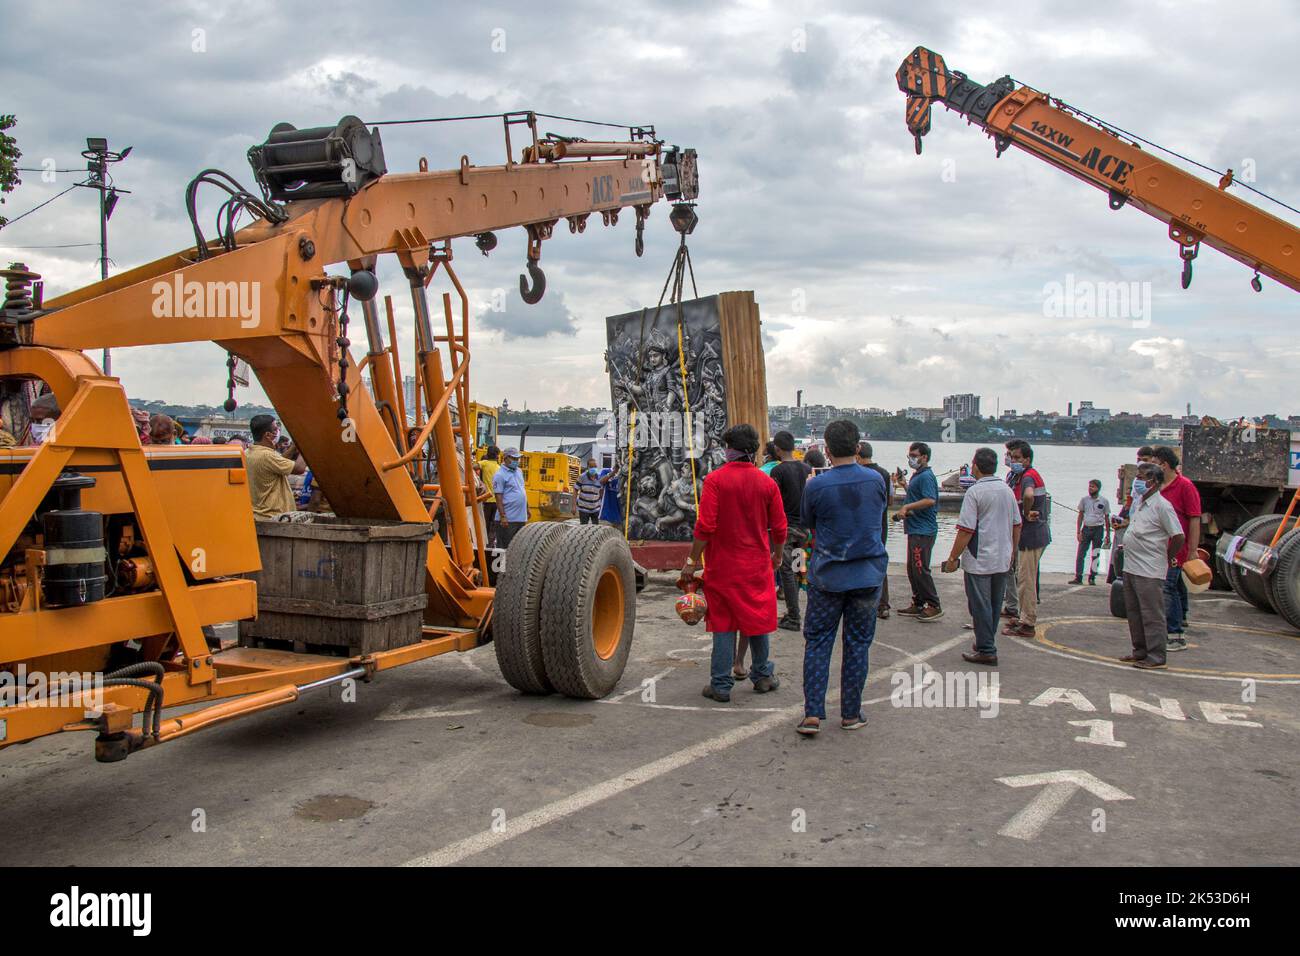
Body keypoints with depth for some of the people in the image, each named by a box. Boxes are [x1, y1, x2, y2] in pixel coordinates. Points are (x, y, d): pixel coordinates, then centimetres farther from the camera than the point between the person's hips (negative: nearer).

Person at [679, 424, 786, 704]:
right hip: (758, 565, 2)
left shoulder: (715, 479, -11)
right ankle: (763, 676, 29)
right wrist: (777, 555, 22)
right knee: (758, 618, 17)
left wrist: (692, 561, -6)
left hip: (722, 565, -2)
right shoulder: (767, 483, -1)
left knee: (723, 622, 6)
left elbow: (705, 526, -15)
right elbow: (779, 528, 3)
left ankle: (721, 685, 9)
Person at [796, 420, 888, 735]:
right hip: (868, 575, 2)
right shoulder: (876, 480, -3)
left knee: (817, 642, 7)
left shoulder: (816, 486, -10)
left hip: (827, 575, -2)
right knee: (858, 644, 11)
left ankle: (812, 714, 1)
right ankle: (851, 714, 18)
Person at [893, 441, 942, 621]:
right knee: (912, 569, 13)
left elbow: (930, 500, -25)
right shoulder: (917, 476, 18)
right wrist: (905, 485, 18)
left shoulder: (926, 476, -13)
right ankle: (918, 604, 20)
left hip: (923, 530, -11)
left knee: (920, 569, -9)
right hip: (915, 529, 11)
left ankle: (934, 606, -4)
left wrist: (906, 507, -23)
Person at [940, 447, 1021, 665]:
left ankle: (986, 650, 3)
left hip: (979, 561, -7)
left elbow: (966, 530, -18)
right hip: (1003, 561, 7)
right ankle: (986, 643, 27)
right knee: (994, 605, 16)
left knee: (980, 606, 1)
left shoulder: (974, 492, -14)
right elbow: (1017, 525, 14)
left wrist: (953, 558, -11)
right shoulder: (1008, 490, 7)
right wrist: (1011, 553, 26)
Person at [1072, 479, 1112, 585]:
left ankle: (1092, 577, 12)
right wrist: (1078, 532, -1)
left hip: (1098, 529, -1)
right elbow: (1080, 516, 7)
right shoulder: (1084, 499, 4)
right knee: (1080, 553, -5)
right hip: (1086, 528, 1)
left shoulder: (1104, 501, 2)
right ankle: (1078, 577, -2)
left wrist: (1108, 535, 4)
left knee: (1096, 555, 4)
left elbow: (1107, 519, 7)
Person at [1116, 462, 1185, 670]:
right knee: (1134, 612, 15)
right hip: (1130, 567, 9)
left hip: (1149, 571, -9)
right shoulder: (1138, 501, 12)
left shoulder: (1161, 505, -14)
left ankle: (1156, 656, 3)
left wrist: (1167, 558, -5)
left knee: (1152, 614, -3)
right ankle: (1140, 650, 26)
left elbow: (1179, 537, -15)